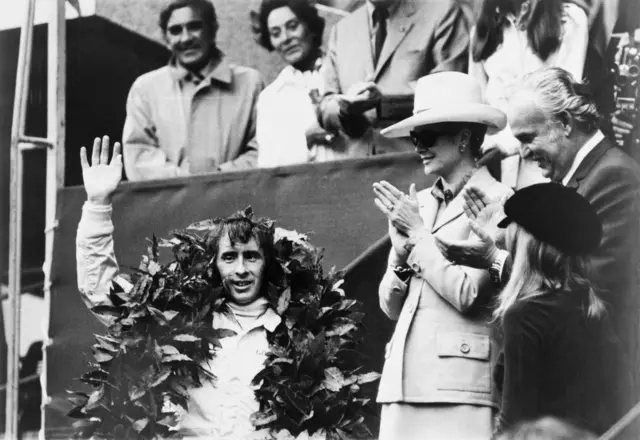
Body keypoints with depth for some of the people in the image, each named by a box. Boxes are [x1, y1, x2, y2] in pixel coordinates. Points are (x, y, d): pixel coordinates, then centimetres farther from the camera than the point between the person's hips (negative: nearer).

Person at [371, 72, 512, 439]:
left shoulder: (495, 199, -3)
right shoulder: (419, 203, 15)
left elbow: (468, 295, -13)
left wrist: (419, 234, -4)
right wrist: (402, 253, -1)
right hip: (405, 380, 6)